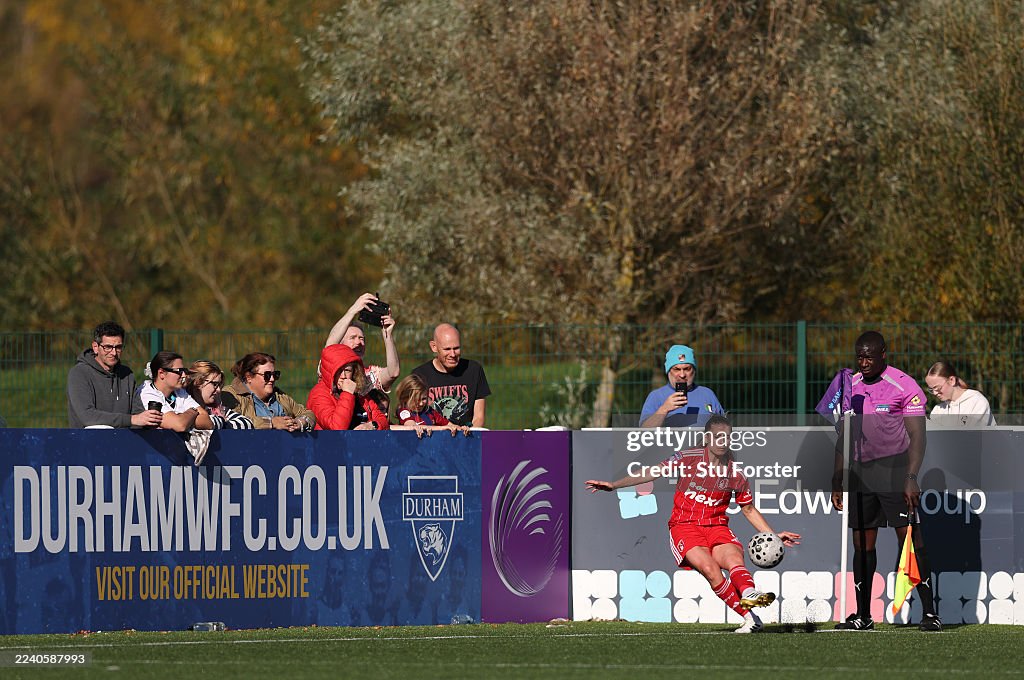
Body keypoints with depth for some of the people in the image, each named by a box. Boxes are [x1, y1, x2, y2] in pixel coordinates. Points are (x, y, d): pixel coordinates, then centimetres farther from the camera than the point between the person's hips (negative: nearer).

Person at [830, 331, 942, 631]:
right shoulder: (851, 386, 13)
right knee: (862, 542, 5)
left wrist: (911, 478, -18)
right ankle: (862, 616, 10)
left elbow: (917, 437, -8)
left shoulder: (904, 386, -5)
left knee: (910, 538, -10)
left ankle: (929, 612, -11)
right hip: (860, 470, 6)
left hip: (894, 468, -6)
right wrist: (837, 481, 15)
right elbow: (843, 437, 19)